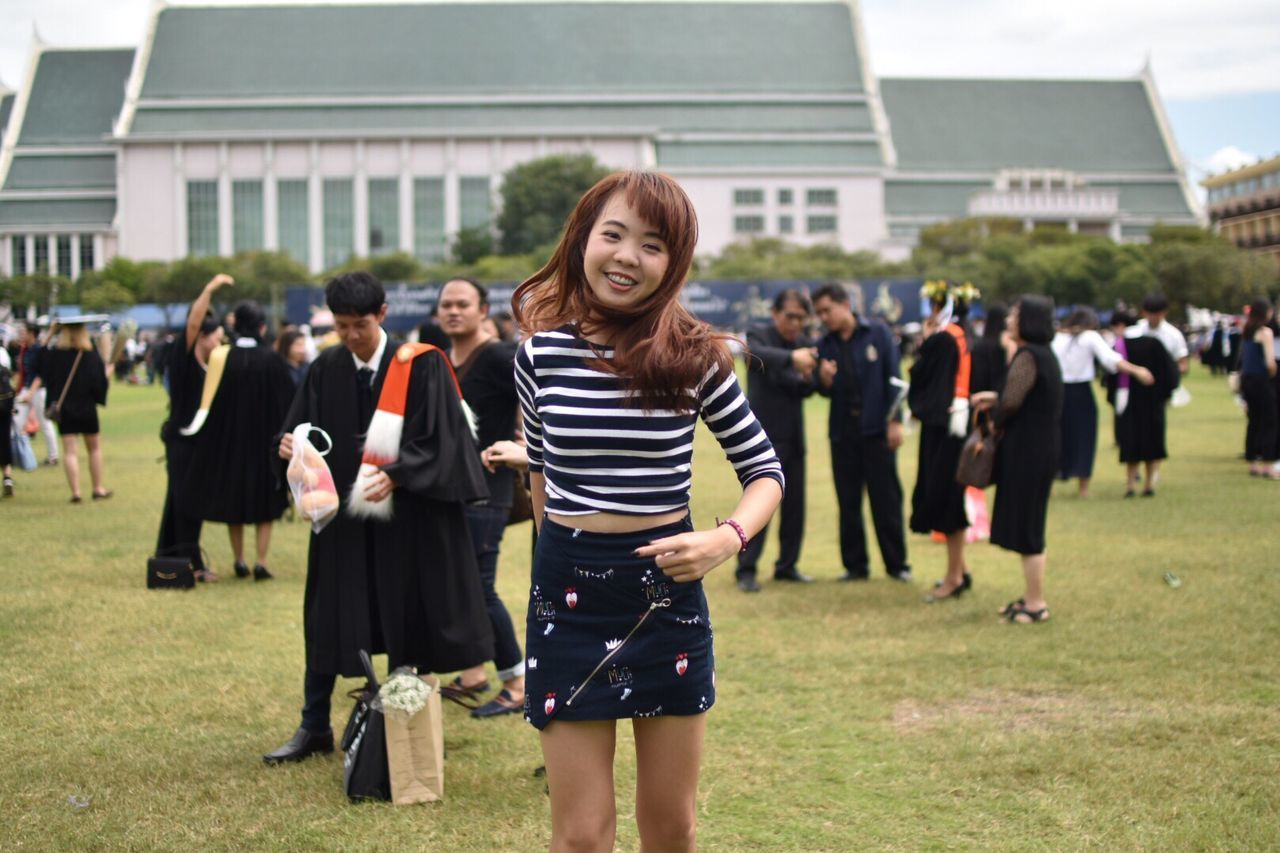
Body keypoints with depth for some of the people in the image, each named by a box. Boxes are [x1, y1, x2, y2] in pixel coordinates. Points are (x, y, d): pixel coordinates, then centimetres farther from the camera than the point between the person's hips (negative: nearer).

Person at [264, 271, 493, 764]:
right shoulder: (326, 371, 3)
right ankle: (314, 728, 19)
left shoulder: (420, 367, -9)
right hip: (342, 512, 4)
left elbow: (436, 441, -12)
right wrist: (291, 447, -15)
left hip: (405, 513, -3)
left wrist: (396, 474, -27)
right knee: (326, 619, 7)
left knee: (407, 624, 4)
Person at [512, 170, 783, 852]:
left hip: (668, 589, 0)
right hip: (568, 591, 0)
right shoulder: (541, 353, -3)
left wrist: (726, 539, -19)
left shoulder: (694, 356, -5)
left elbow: (765, 470, 0)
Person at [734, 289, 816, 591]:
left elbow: (805, 390, 6)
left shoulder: (804, 343, 8)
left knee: (794, 505, 8)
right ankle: (746, 569, -2)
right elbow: (760, 354, -31)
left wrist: (808, 379, -18)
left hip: (793, 437, 6)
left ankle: (787, 565, 19)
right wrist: (791, 357, -50)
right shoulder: (758, 336, -7)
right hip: (763, 435, -6)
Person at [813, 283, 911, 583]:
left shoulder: (877, 333, -2)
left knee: (886, 499, 1)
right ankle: (855, 564, 13)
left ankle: (897, 564, 9)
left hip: (876, 427, -3)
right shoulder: (825, 345, 7)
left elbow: (892, 377, -3)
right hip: (842, 431, 3)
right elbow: (826, 392, 8)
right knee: (848, 501, 5)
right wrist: (825, 380, -16)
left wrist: (894, 420, -8)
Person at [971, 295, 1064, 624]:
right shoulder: (1045, 354, 12)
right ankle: (1032, 597, 24)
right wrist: (995, 398, 12)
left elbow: (1011, 402, -22)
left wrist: (994, 420, -2)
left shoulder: (1028, 356, -17)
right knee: (1027, 525, 16)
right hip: (1040, 447, 10)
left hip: (1027, 451, -10)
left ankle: (1036, 603, 4)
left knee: (1025, 527, -2)